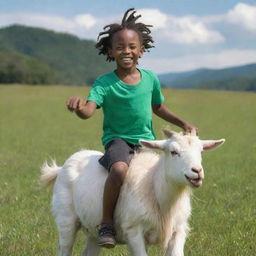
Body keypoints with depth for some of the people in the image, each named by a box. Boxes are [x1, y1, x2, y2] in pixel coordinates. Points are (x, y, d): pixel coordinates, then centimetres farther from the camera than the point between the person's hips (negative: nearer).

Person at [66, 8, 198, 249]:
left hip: (146, 141, 5)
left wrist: (182, 123, 16)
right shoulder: (105, 83, -9)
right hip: (117, 140, -5)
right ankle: (106, 223, -18)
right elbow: (88, 111, -25)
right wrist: (79, 106, -48)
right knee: (120, 169, -37)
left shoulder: (151, 79, 4)